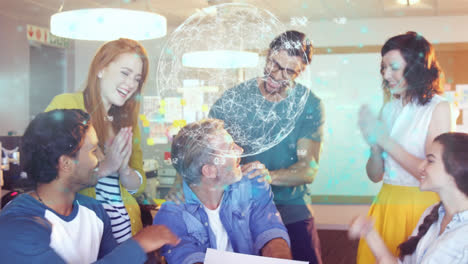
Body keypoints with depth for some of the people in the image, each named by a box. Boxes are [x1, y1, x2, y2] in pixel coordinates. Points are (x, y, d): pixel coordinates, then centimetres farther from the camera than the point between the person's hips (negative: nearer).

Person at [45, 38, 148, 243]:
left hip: (126, 224, 5)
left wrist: (124, 168, -8)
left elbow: (138, 186, 13)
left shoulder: (127, 120, 13)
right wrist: (104, 167, -19)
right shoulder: (65, 105, -5)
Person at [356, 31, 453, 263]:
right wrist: (375, 147, -13)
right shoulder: (389, 108, 5)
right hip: (386, 203, 5)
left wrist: (386, 140, -17)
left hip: (420, 207, -5)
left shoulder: (438, 108, -8)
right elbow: (375, 175, 7)